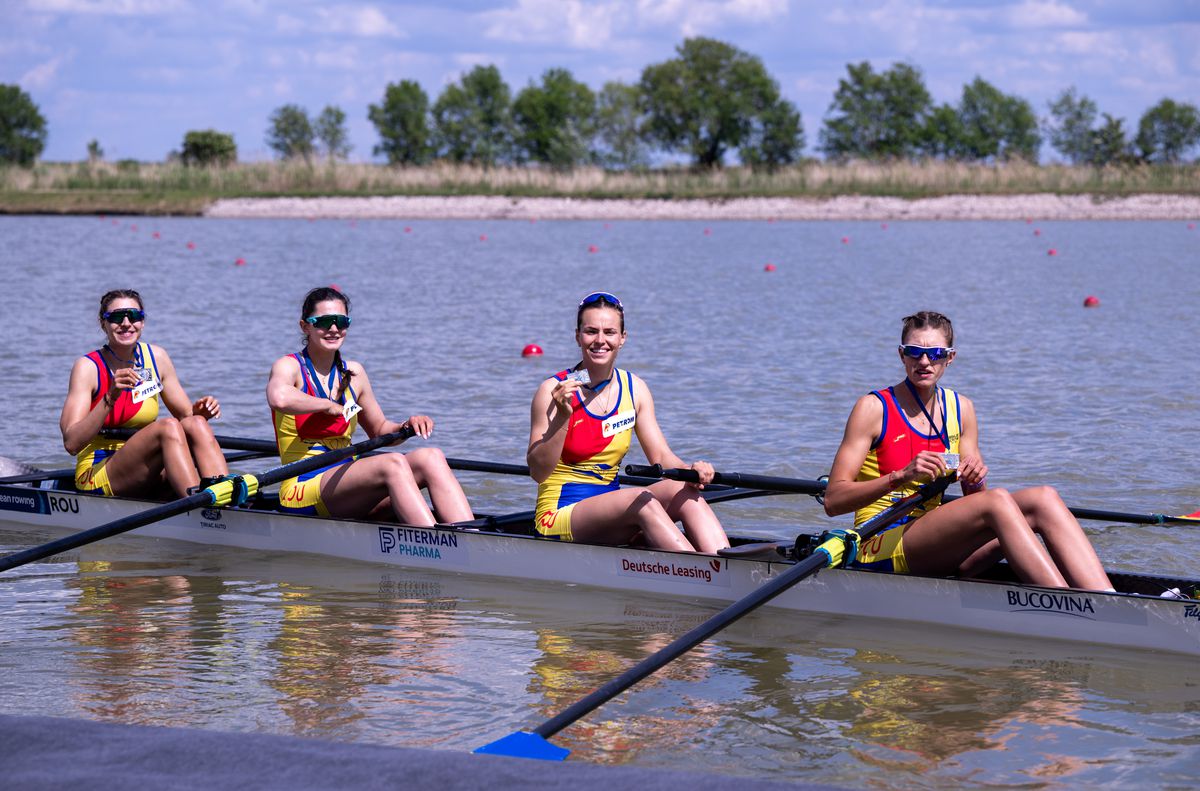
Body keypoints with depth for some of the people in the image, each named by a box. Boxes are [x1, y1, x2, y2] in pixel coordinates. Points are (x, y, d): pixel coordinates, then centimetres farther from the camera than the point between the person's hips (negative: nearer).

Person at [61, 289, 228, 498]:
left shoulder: (156, 357, 6)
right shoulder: (88, 367, -9)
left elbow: (186, 414, 14)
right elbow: (71, 443, -19)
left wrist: (200, 410, -10)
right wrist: (111, 397, -28)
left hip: (146, 480, 5)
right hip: (95, 478, -5)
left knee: (195, 424, -20)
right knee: (168, 427, -28)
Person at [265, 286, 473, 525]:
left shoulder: (353, 373, 16)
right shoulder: (290, 366, -2)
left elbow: (379, 430, 28)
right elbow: (280, 398, -28)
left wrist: (406, 427, 6)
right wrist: (330, 406, -13)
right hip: (304, 490, -7)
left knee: (431, 458, -17)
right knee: (393, 463, -31)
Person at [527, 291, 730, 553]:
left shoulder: (635, 389, 8)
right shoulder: (553, 391, -8)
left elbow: (660, 455, 4)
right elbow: (538, 472, -12)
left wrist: (691, 471, -18)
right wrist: (562, 418, -25)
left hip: (610, 516, 5)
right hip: (557, 516, -5)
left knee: (684, 491, -22)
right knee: (643, 501, -32)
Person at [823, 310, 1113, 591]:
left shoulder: (961, 409, 12)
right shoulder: (874, 408, -5)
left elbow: (975, 500, 14)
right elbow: (833, 501, -13)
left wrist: (975, 479, -10)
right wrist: (901, 476, -25)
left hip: (934, 544, 6)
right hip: (881, 548, -6)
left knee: (1043, 499, -15)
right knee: (998, 501, -29)